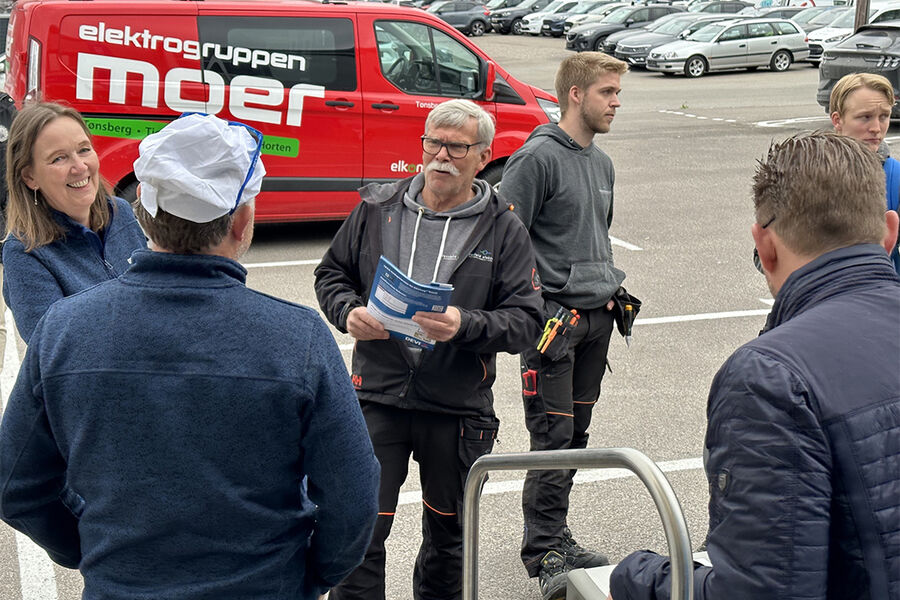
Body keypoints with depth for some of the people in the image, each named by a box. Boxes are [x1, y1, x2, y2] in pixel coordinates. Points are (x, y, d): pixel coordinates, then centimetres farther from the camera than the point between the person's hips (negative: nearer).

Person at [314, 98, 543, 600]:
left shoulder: (504, 231, -1)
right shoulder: (377, 209, 4)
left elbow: (526, 320, -6)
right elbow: (332, 273, 14)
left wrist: (465, 326, -24)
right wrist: (348, 312, -8)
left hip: (459, 408, 0)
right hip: (378, 396, 0)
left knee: (449, 536, 17)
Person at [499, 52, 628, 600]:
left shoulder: (602, 163, 15)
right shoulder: (539, 157, -12)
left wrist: (612, 287, 17)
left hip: (597, 315, 8)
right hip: (554, 317, -8)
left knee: (576, 435, 13)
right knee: (554, 437, -6)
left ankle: (554, 537, 25)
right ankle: (545, 549, 5)